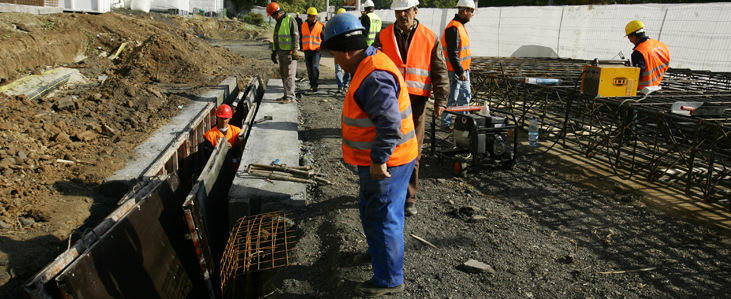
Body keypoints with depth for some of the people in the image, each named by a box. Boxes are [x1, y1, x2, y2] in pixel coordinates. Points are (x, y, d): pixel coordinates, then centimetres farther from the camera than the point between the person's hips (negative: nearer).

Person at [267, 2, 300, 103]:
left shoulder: (290, 20, -9)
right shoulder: (278, 22, 18)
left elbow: (296, 37, -14)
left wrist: (293, 52, -18)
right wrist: (274, 52, 19)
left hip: (289, 52, -9)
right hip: (281, 52, 9)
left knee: (289, 74, -9)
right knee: (283, 74, 10)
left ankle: (290, 97, -6)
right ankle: (287, 95, 17)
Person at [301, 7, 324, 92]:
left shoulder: (320, 26, 0)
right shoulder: (303, 25, 9)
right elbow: (301, 37, 19)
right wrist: (301, 47, 12)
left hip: (316, 50, -4)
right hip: (307, 50, 4)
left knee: (315, 67, -16)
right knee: (309, 69, 8)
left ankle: (315, 85, -9)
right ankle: (312, 84, 18)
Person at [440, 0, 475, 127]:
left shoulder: (460, 26, 14)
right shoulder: (454, 28, -19)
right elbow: (453, 54, -23)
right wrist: (460, 72, -22)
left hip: (462, 69, 10)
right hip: (455, 71, -10)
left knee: (466, 95, 16)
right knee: (452, 98, -1)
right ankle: (446, 123, 10)